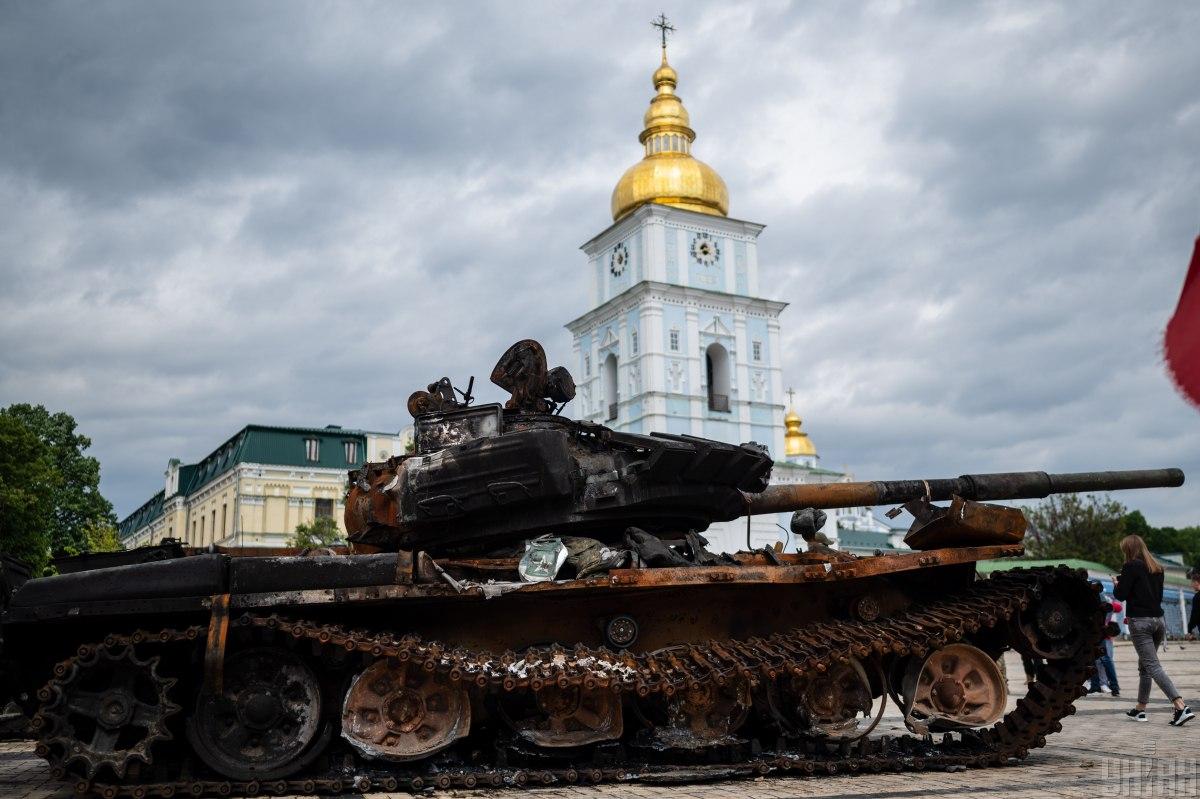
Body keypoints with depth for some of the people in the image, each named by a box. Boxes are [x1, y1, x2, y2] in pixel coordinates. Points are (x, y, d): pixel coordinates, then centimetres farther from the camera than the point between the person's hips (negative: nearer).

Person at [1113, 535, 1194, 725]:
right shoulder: (1157, 568, 14)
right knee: (1144, 666, 17)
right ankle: (1140, 709, 22)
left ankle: (1181, 707, -23)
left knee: (1152, 666, -11)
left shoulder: (1131, 566, -8)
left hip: (1140, 621, -8)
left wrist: (1116, 584, 10)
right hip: (1158, 619, 8)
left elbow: (1121, 594, -10)